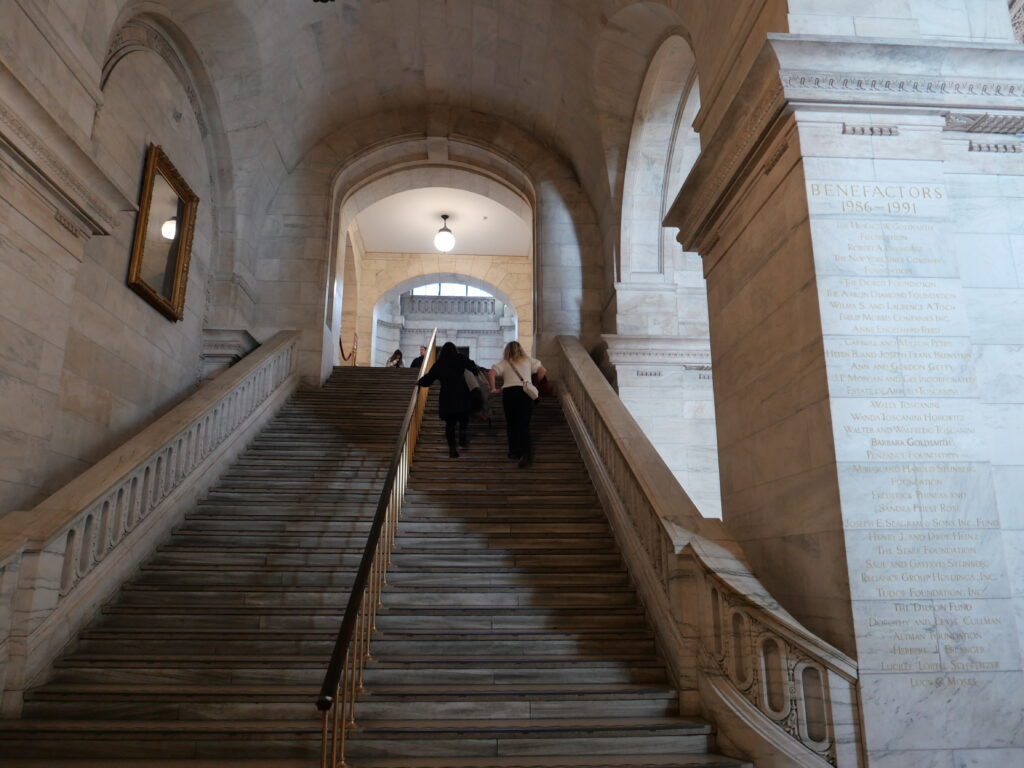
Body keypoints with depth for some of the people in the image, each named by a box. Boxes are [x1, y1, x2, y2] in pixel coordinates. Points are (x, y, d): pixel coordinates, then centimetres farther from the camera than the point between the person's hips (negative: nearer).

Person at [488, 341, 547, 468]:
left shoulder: (504, 363, 10)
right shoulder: (529, 360, 14)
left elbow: (491, 373, -5)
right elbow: (542, 371, 5)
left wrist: (493, 388, 1)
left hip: (509, 392, 0)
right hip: (526, 392, 0)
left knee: (511, 424, 13)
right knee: (524, 425, -1)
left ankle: (515, 452, 19)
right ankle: (526, 451, -18)